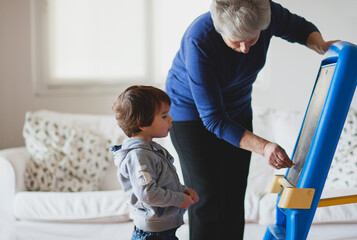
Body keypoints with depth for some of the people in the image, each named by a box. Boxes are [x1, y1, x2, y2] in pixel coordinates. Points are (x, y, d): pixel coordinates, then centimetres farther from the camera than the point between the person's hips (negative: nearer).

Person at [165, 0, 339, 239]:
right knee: (207, 197, -10)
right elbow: (213, 118, -33)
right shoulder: (198, 41, -36)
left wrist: (321, 45, -21)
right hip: (192, 110, -4)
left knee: (235, 197, 5)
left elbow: (300, 28, 2)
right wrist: (264, 147, -42)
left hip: (237, 110, 5)